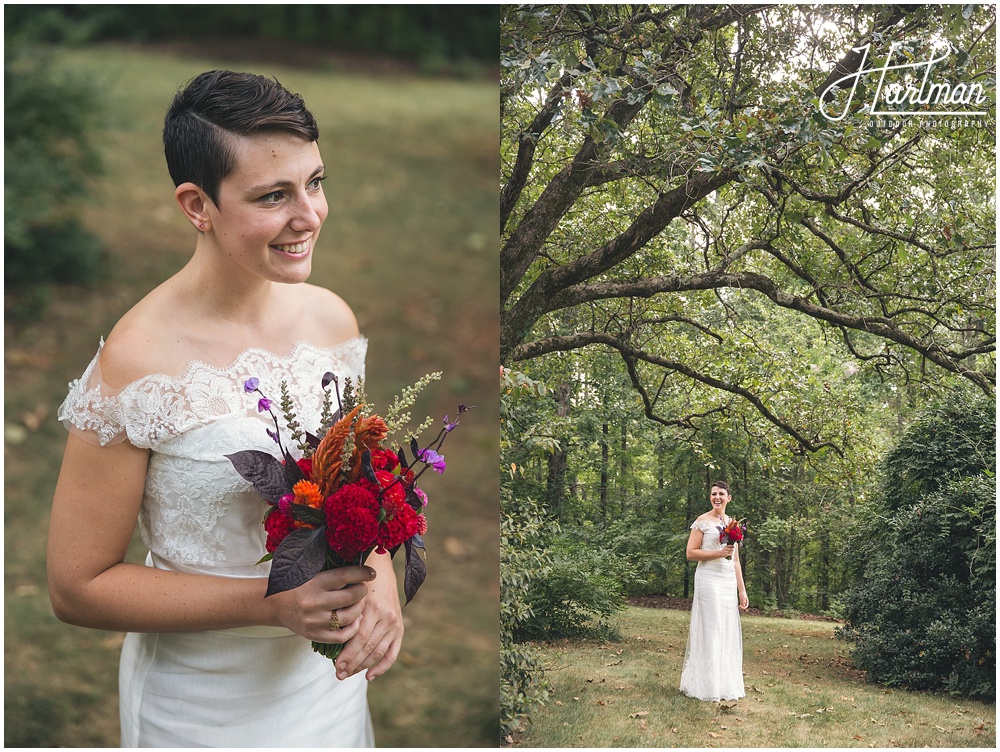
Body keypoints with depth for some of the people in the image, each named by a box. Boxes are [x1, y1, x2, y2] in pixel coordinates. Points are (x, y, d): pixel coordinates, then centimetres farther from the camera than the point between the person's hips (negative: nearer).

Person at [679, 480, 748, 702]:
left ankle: (726, 684, 15)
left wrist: (742, 590, 15)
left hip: (729, 582, 6)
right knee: (710, 630, -6)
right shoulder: (703, 521, -3)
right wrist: (718, 553, -17)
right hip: (709, 580, -6)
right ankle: (707, 686, 0)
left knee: (728, 631, 7)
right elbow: (691, 553, -8)